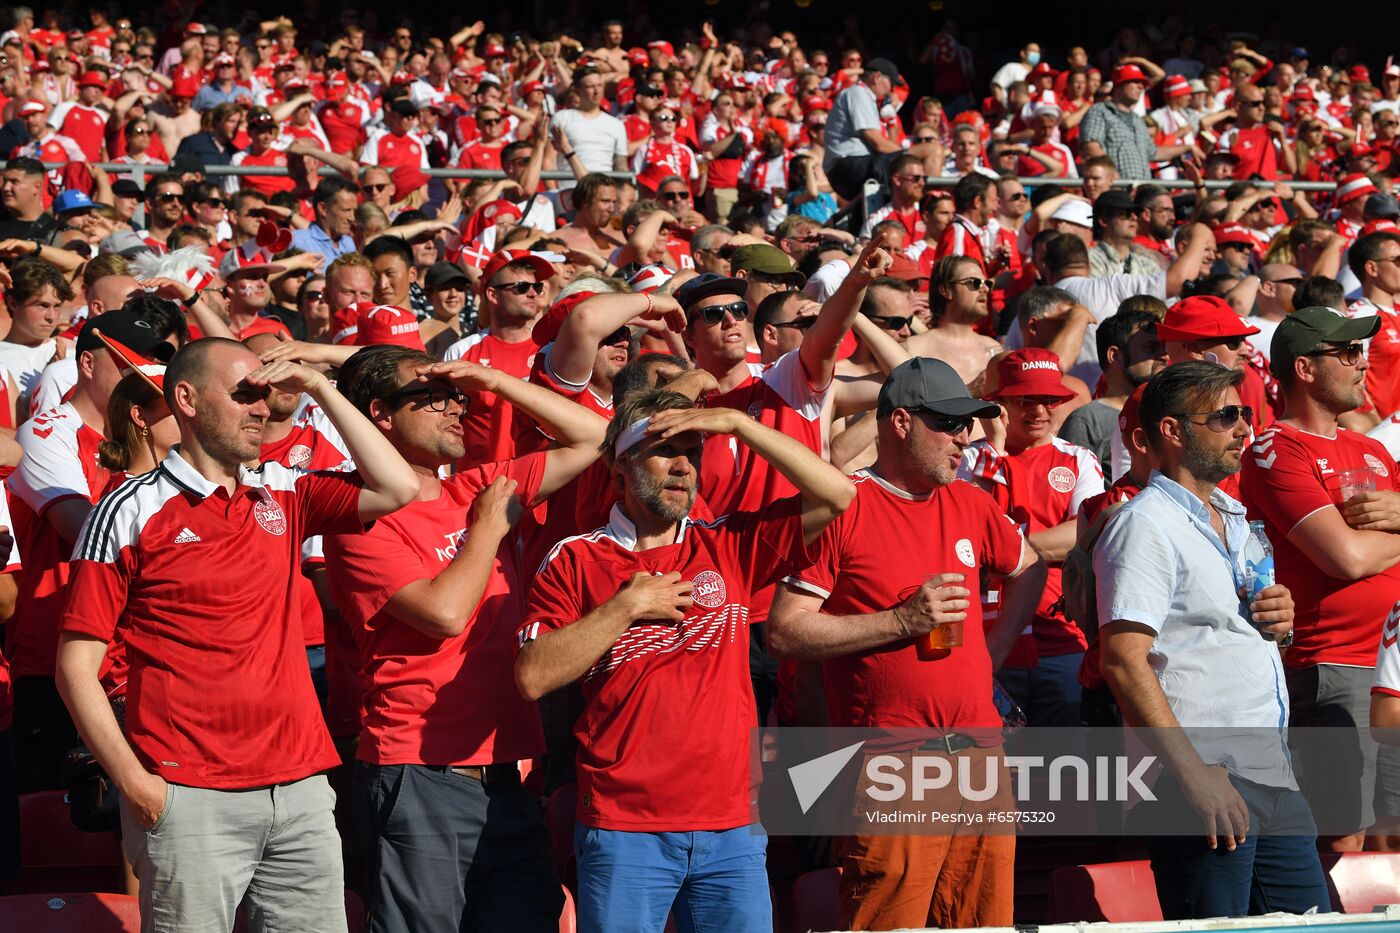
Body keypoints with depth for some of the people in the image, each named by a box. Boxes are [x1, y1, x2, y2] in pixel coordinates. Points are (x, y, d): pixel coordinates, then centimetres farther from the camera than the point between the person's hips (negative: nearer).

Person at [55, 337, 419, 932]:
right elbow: (77, 665, -3)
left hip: (300, 786, 5)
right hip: (190, 801, -5)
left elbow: (397, 488, 6)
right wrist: (134, 783, -11)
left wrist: (320, 390, 5)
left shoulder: (283, 495, 14)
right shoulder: (131, 514, -1)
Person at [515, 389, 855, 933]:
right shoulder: (575, 561, 4)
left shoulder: (730, 546, 11)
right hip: (623, 831, -2)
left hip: (732, 827, 2)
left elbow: (836, 495, 2)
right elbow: (533, 677, -7)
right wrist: (627, 607, -9)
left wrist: (738, 423, -1)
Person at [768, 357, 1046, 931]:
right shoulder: (842, 507, -5)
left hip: (979, 751, 6)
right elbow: (783, 632, -10)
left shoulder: (969, 504, 15)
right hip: (889, 769, -6)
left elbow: (1029, 571, 35)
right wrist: (901, 621, -13)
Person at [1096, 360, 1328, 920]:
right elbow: (1124, 661, -17)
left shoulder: (1235, 518, 20)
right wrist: (1193, 774, -23)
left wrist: (1281, 621, 8)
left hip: (1271, 770, 9)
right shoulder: (1146, 524, -8)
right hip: (1207, 774, -9)